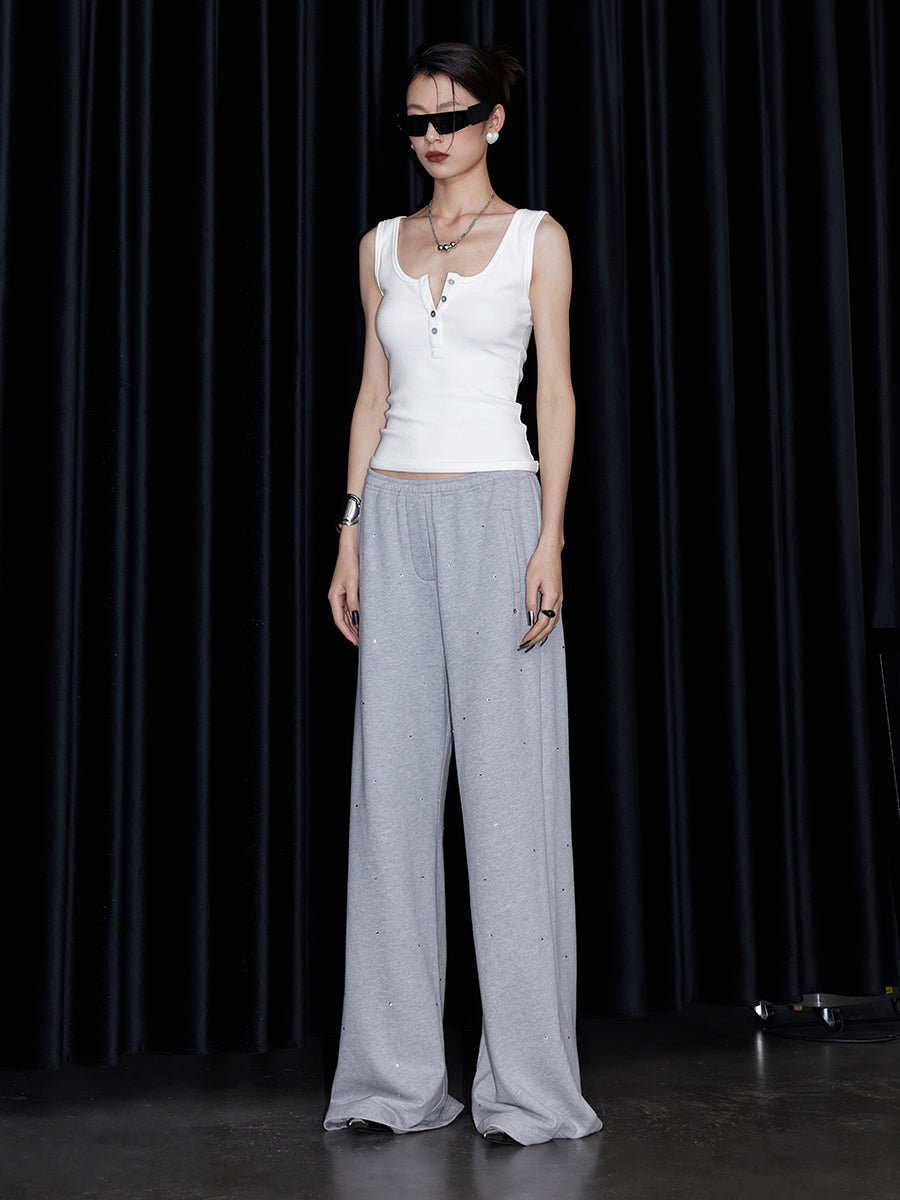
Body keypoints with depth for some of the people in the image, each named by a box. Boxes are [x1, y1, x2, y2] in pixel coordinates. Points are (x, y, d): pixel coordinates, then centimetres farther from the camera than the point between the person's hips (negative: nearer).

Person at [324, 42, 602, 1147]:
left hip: (496, 512, -4)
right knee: (393, 787, 1)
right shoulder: (382, 247, 16)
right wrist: (350, 536, 7)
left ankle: (527, 1082, 5)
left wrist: (549, 542, -11)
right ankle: (396, 1075, 10)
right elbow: (373, 395, 15)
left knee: (509, 786, -5)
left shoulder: (536, 238, 5)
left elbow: (556, 393, -1)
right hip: (396, 520, 4)